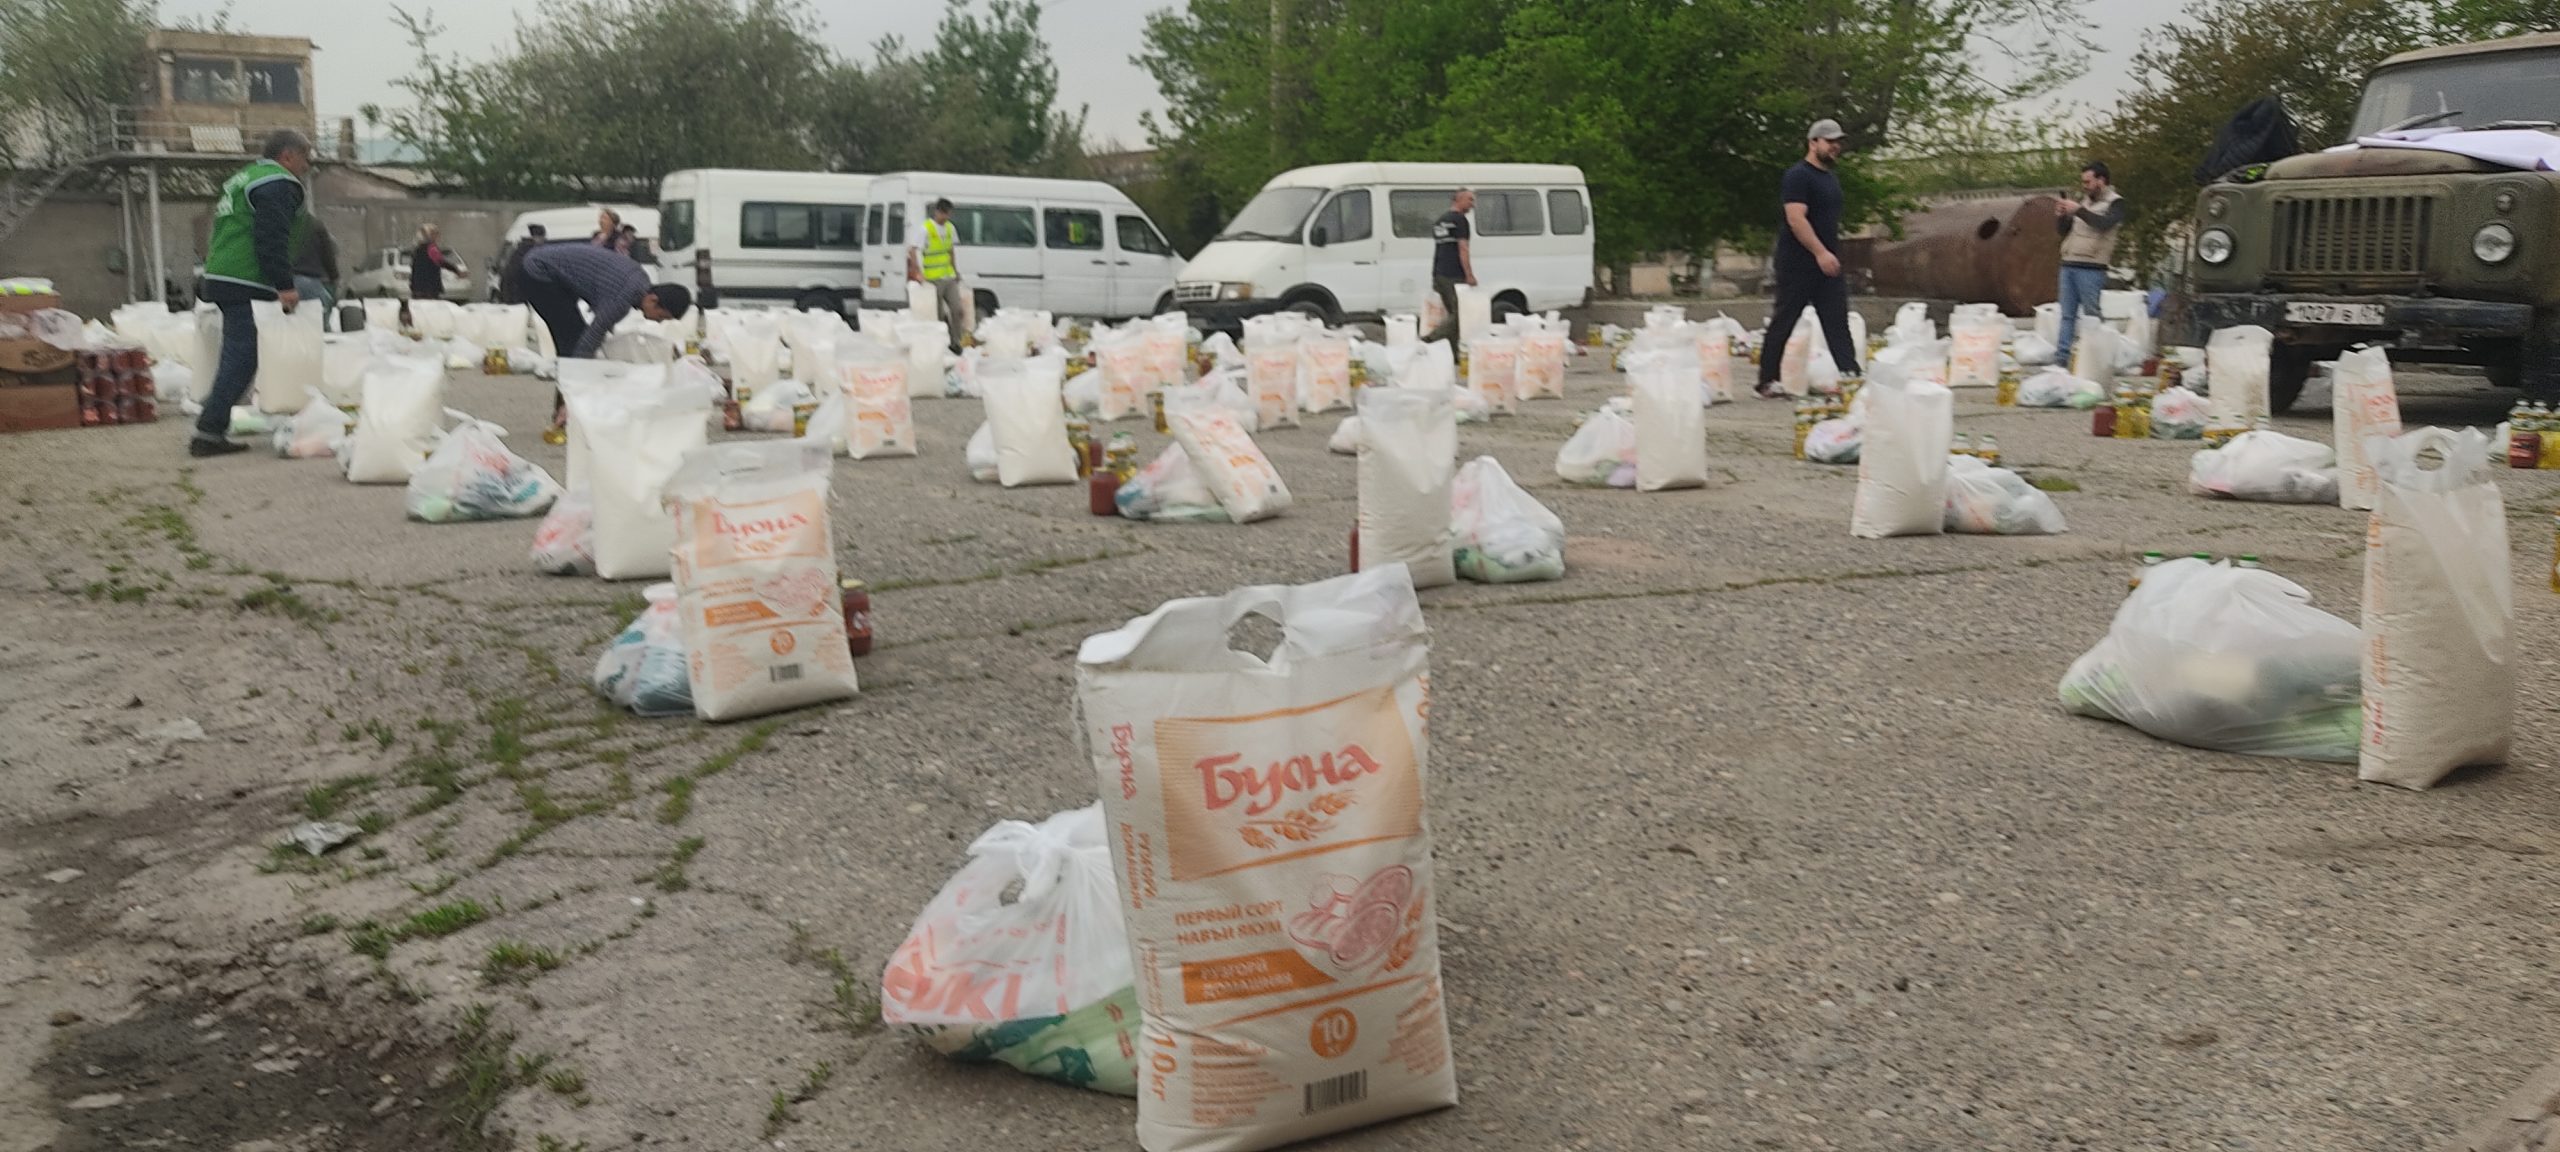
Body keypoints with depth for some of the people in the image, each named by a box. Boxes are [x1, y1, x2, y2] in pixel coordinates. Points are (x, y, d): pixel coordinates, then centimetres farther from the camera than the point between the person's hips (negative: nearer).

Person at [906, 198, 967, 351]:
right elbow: (913, 251, -19)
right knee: (937, 314, 0)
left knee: (958, 309, -2)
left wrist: (955, 271, 21)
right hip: (933, 279, -6)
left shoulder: (950, 227, 11)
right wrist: (918, 273, -27)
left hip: (949, 278, 6)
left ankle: (955, 343, 8)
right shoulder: (924, 228, -11)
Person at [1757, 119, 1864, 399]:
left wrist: (1831, 254, 19)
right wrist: (1821, 253, -25)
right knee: (1783, 323, 0)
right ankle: (1767, 381, 7)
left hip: (1827, 264, 8)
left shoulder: (1831, 177, 17)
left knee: (1838, 323, 0)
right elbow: (1795, 219, -21)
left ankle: (1851, 375, -5)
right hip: (1798, 265, -8)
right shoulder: (1797, 176, -11)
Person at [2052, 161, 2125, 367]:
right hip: (2068, 265, 6)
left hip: (2091, 269, -6)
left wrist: (2078, 210, -17)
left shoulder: (2115, 203, 1)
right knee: (2067, 315, 5)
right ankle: (2061, 357, 5)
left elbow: (2104, 223, -18)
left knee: (2093, 316, -6)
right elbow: (2062, 230, 21)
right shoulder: (2084, 201, 19)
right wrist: (2060, 215, 2)